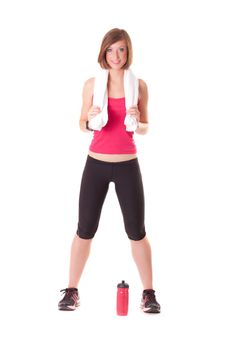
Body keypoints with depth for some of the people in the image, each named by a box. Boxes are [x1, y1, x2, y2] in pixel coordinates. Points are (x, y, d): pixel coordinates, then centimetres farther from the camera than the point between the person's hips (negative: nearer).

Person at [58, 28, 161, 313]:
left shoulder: (139, 85, 1)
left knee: (136, 231, 3)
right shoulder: (92, 84, 0)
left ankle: (148, 293, 16)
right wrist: (89, 118, -16)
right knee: (85, 230, 3)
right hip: (96, 164, 0)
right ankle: (72, 291, 17)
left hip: (128, 166, 0)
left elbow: (144, 129, 6)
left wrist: (137, 122, -16)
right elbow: (82, 126, 6)